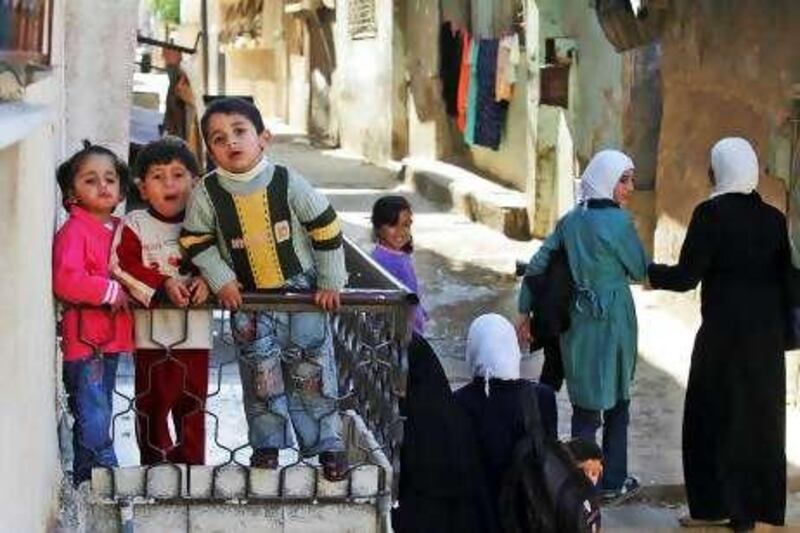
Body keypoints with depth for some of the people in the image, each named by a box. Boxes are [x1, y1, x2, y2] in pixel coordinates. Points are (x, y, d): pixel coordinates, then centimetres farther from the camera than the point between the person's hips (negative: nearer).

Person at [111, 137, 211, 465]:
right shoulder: (134, 225, -1)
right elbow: (124, 268, -11)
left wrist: (205, 281, -17)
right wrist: (163, 284, -21)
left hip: (194, 330, 2)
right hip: (152, 329, -2)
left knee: (192, 401, 8)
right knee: (153, 401, 2)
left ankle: (192, 461, 18)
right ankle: (155, 462, 12)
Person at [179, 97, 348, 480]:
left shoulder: (288, 183, -13)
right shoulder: (207, 194, -11)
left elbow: (326, 229, -5)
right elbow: (195, 240, 2)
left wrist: (330, 282, -4)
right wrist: (220, 280, -7)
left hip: (301, 290, -1)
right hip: (247, 299, 1)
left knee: (311, 370, 0)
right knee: (261, 373, -1)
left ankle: (328, 444, 10)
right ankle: (266, 445, 13)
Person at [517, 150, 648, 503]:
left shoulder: (571, 220, 2)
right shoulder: (618, 222, -15)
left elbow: (537, 265, 3)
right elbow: (640, 270, -5)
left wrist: (525, 312, 8)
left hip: (576, 320, 5)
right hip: (613, 319, -5)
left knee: (584, 401, 12)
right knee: (616, 401, 10)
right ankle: (613, 483, 16)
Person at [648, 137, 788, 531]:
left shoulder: (711, 214, -13)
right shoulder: (773, 218, 3)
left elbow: (686, 277, -13)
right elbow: (784, 277, 7)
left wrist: (650, 273, 4)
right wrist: (781, 329, 17)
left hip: (724, 333, -5)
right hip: (767, 335, 5)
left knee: (716, 415, 7)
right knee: (760, 416, 12)